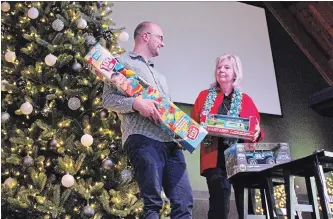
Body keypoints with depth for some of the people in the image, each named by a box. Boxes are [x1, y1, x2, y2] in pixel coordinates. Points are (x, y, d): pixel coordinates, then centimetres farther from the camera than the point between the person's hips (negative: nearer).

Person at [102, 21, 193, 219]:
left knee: (184, 202, -2)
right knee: (153, 202, -11)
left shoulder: (160, 76, 34)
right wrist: (136, 103, -18)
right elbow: (108, 98, -1)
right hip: (143, 139, -7)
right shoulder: (123, 62, 11)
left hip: (171, 141, 7)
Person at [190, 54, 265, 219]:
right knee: (219, 205, -10)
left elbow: (257, 130, 13)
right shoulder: (205, 96, 14)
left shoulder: (245, 100, 16)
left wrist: (256, 133, -10)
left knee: (246, 205, 0)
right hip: (215, 158, -1)